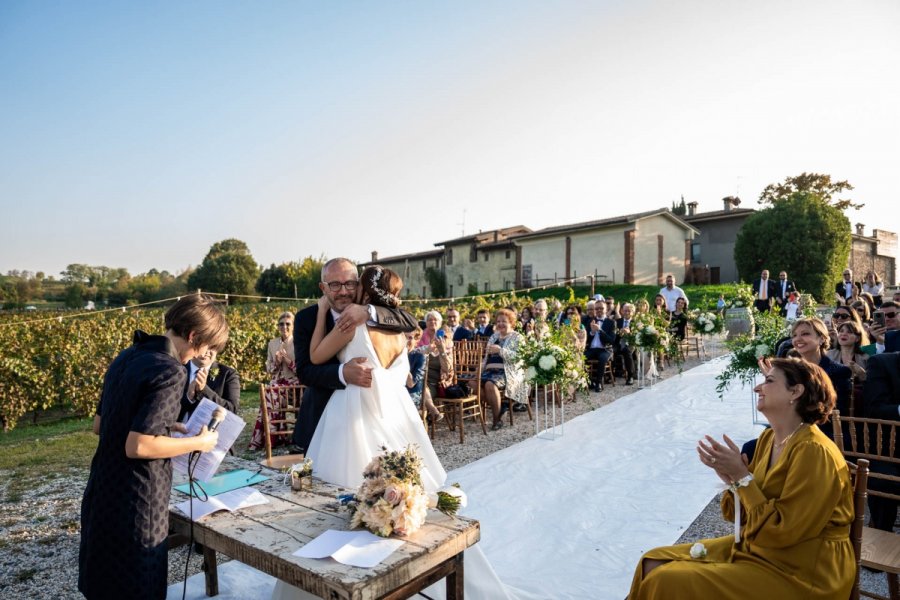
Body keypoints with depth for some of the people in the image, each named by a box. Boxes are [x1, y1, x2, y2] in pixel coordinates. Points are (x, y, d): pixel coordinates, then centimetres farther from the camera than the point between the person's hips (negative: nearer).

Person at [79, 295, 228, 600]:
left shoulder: (127, 357, 5)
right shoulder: (170, 372, -22)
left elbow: (99, 425, 12)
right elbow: (138, 446, -26)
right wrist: (198, 442, -13)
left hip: (102, 496, 8)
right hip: (135, 507, -8)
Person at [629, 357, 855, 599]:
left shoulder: (814, 452, -22)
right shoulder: (768, 438, 5)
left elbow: (781, 531, -22)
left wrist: (741, 476, -22)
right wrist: (731, 478, -10)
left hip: (799, 571, -8)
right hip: (755, 547, 8)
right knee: (654, 563, -1)